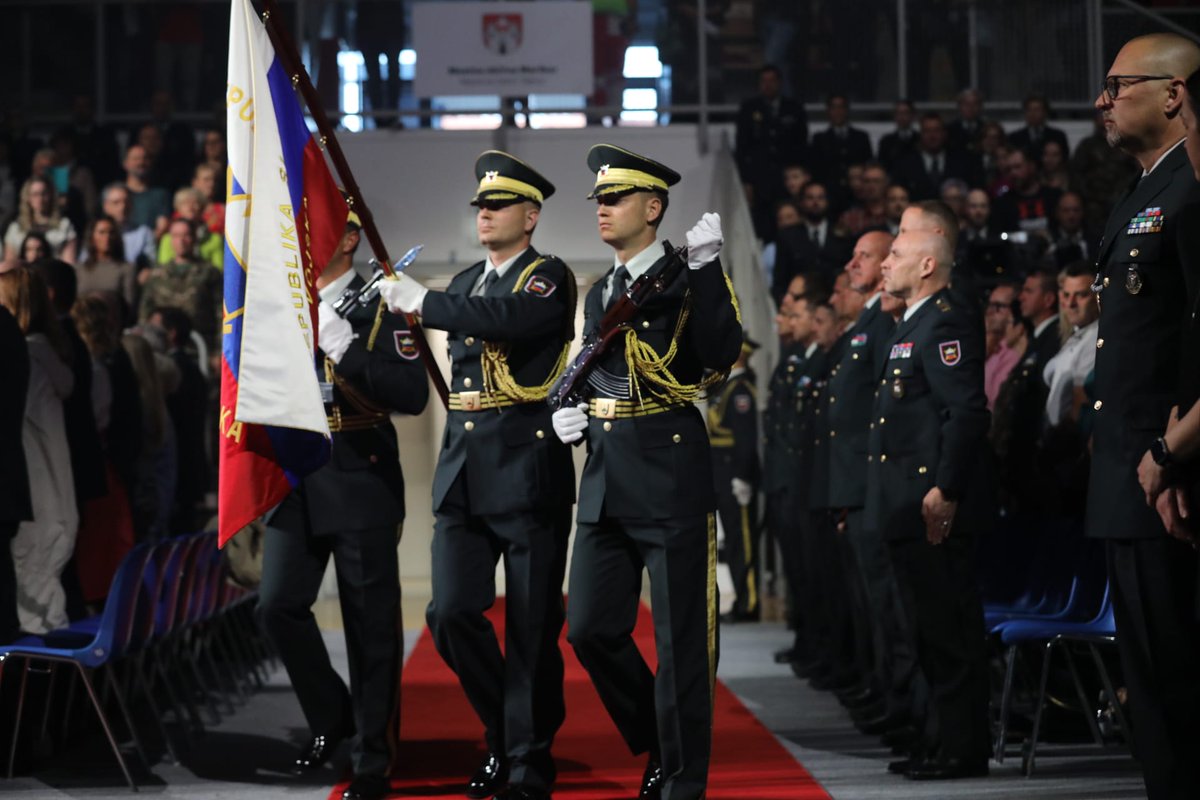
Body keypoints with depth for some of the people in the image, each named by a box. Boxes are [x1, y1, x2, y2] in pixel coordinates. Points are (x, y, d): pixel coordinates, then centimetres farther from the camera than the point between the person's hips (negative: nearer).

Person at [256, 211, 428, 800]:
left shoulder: (378, 308, -4)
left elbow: (413, 394, -15)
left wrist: (344, 347, -23)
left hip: (361, 483, -5)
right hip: (293, 484, 5)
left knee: (370, 621, 0)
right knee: (278, 606, 0)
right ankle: (330, 718, 24)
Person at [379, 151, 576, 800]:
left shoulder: (549, 278, -4)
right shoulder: (463, 284, 18)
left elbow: (509, 319, -25)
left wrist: (423, 303, -19)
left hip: (530, 471, -6)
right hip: (463, 473, 6)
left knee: (531, 628, -1)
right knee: (452, 614, -4)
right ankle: (504, 733, 17)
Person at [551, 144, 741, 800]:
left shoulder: (687, 278, -4)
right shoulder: (599, 293, 17)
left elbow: (720, 355, -21)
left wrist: (706, 267, -26)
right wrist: (572, 411, 11)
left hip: (670, 474, -7)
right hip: (605, 477, 7)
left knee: (679, 637, -2)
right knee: (591, 630, 6)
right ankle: (656, 745, 25)